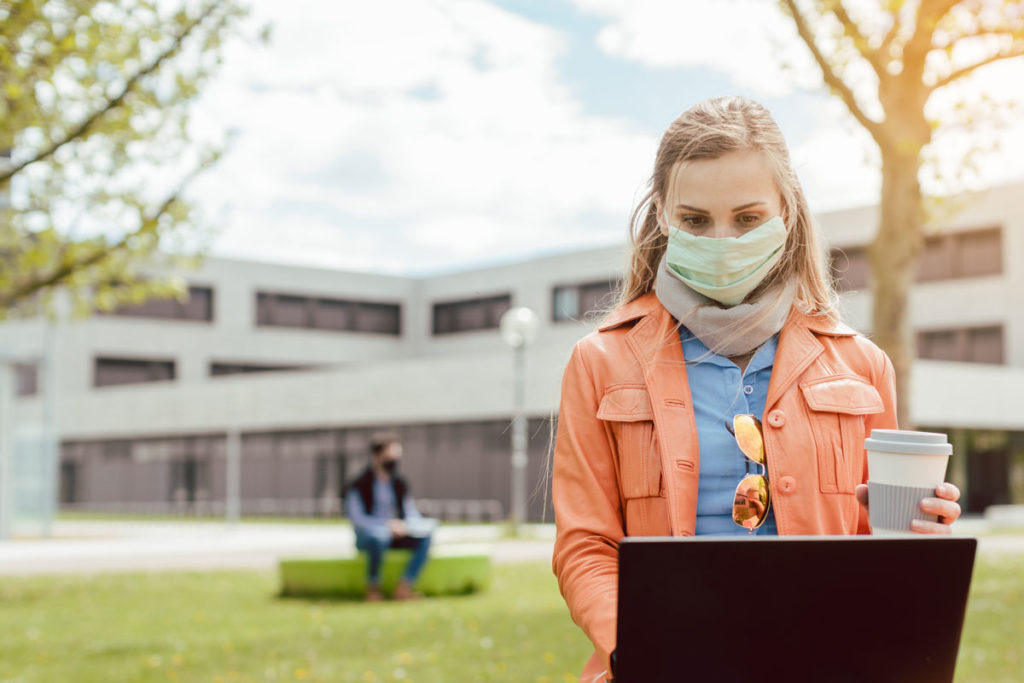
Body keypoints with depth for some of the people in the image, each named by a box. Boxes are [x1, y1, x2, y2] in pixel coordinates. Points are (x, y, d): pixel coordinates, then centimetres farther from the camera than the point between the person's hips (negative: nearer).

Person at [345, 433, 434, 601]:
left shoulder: (399, 484, 12)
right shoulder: (360, 484, -5)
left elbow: (411, 513, 12)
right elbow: (356, 518, -13)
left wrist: (405, 525, -14)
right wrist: (387, 524, -24)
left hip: (395, 534, 5)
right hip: (366, 535, -5)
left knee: (425, 535, -22)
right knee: (379, 535, -41)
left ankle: (403, 587, -23)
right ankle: (373, 588, -20)